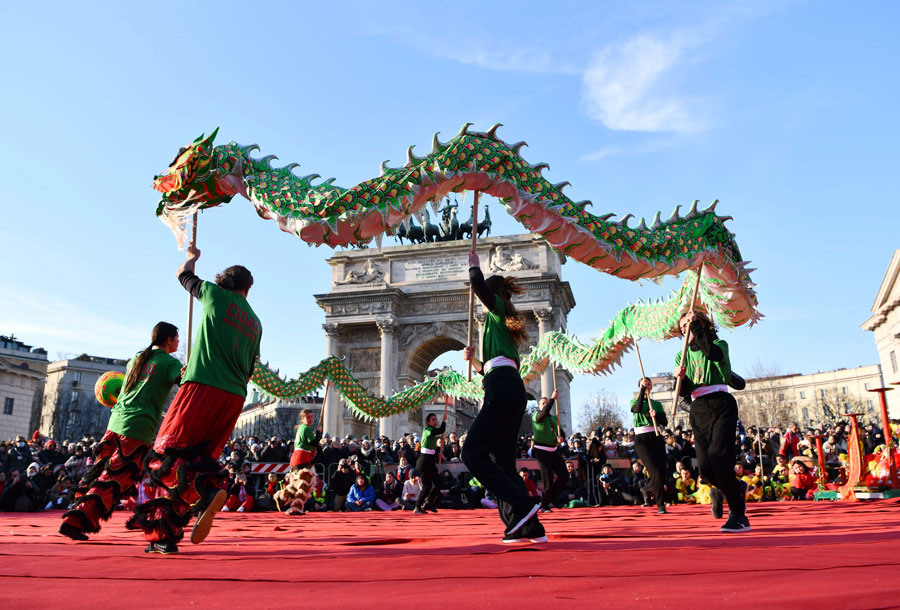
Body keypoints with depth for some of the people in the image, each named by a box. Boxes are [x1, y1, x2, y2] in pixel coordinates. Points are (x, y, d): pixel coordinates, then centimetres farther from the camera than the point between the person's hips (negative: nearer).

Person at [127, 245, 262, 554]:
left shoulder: (216, 295, 6)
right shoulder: (255, 324, 19)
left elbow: (183, 274, 23)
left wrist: (192, 257, 44)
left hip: (203, 386, -6)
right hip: (235, 397, 6)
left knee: (165, 454, -6)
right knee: (197, 459, 10)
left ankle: (208, 490, -31)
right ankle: (164, 535, 5)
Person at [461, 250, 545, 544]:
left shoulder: (499, 308, 7)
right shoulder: (503, 324, 30)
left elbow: (477, 284, -10)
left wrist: (474, 264, 9)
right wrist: (473, 359, 22)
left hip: (503, 391, -10)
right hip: (512, 391, 10)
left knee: (473, 453, -12)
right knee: (502, 462, 7)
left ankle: (522, 506, -17)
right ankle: (527, 527, 4)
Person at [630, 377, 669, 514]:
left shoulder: (657, 404, 17)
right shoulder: (634, 402, 10)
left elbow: (665, 422, 6)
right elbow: (638, 408, -16)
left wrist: (657, 414, -14)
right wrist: (643, 389, -15)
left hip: (656, 438, 3)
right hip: (641, 439, -3)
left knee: (662, 472, -3)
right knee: (656, 472, -15)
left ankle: (649, 489, 28)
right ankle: (660, 504, -5)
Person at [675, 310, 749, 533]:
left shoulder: (719, 345, 5)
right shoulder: (682, 356, 17)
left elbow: (712, 353, -22)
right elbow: (684, 391, 6)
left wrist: (695, 324, -17)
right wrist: (680, 377, -16)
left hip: (721, 405, -4)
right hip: (698, 410, 5)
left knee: (718, 458, -20)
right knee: (705, 467, -4)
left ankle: (739, 514, -6)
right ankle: (736, 489, 29)